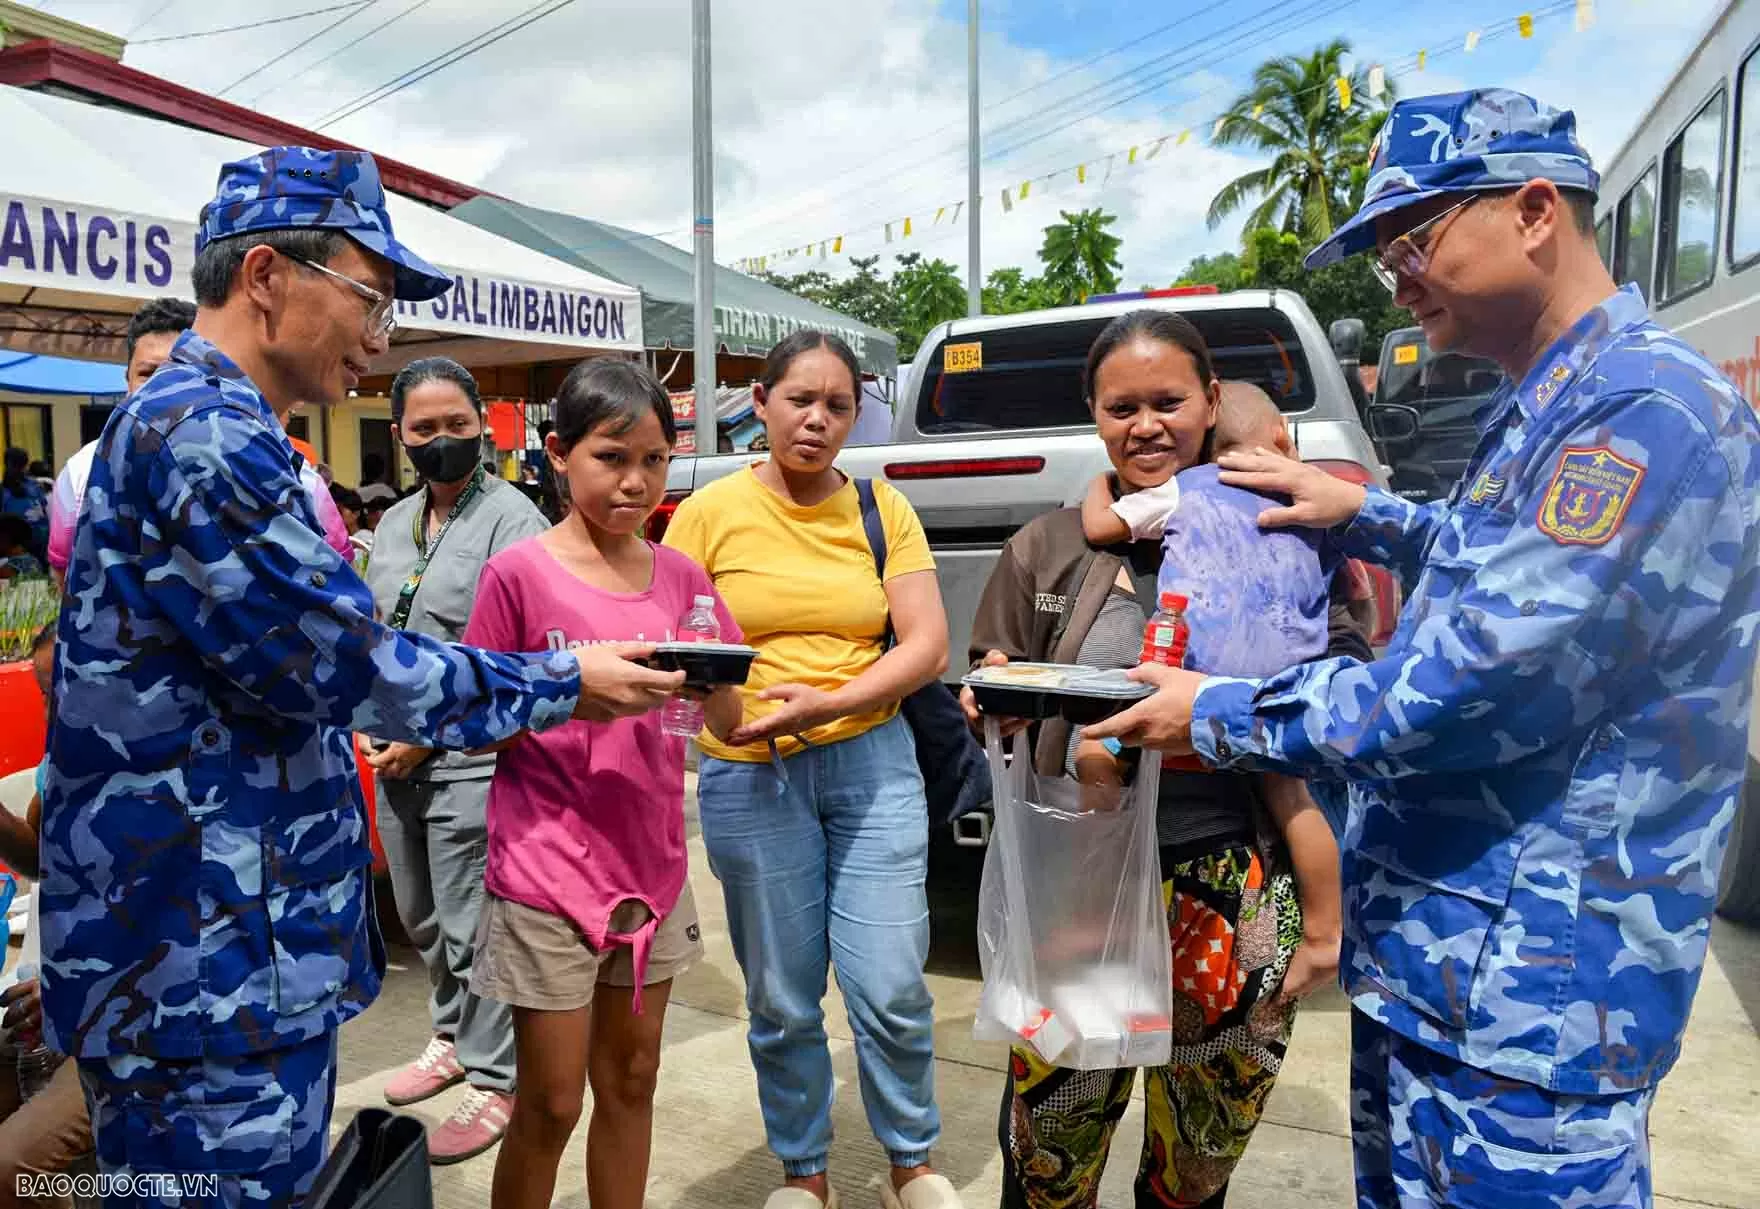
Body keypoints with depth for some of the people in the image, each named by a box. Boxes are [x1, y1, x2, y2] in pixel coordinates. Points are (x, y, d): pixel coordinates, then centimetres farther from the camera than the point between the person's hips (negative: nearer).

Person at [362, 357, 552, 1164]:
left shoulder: (511, 520, -11)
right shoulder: (393, 524, 14)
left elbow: (516, 660, -17)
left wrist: (429, 731, -14)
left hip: (469, 758, -8)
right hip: (397, 757, 8)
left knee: (472, 927, 0)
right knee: (422, 917, 20)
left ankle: (494, 1081, 16)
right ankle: (453, 1036, 40)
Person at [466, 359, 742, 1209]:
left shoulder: (680, 577, 3)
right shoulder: (519, 574, -10)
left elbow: (730, 725, 5)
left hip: (653, 868, 5)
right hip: (549, 875, -4)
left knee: (631, 1082, 17)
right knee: (550, 1104, 8)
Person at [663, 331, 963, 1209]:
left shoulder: (882, 509, 5)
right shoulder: (711, 512, 0)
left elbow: (926, 645, -3)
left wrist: (828, 702, -17)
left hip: (873, 763, 1)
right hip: (750, 775, -1)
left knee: (890, 991, 1)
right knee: (783, 1003, 9)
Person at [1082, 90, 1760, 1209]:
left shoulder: (1652, 411, -21)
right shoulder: (1541, 412, 11)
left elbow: (1484, 684, -27)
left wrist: (1220, 718, -16)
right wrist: (1369, 514, 17)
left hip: (1527, 995, -9)